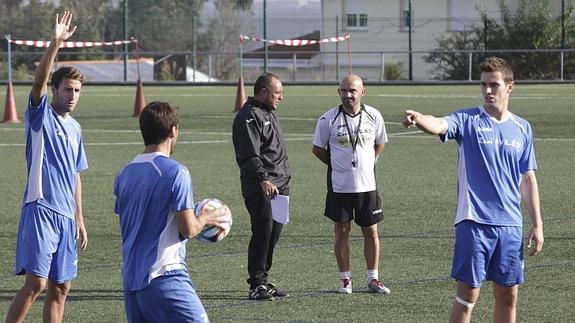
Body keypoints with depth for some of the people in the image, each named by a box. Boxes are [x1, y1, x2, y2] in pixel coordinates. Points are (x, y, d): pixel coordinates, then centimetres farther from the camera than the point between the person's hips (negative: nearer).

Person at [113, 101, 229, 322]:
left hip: (130, 277, 7)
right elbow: (188, 229, -13)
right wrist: (205, 218, 9)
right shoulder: (176, 172, -11)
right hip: (164, 275, -7)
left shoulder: (125, 173, 11)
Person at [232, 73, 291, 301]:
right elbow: (250, 154, -20)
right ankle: (257, 284, -10)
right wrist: (263, 179, -30)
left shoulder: (268, 114, 22)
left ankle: (262, 280, 16)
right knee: (263, 232, -12)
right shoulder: (249, 117, -10)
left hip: (278, 185, 10)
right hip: (260, 188, -10)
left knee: (273, 234, 9)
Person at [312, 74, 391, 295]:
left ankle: (373, 280, 13)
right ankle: (345, 280, 13)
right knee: (342, 231, 4)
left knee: (371, 231, 5)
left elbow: (380, 143, 17)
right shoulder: (328, 119, -7)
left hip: (367, 185, 2)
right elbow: (317, 149, 5)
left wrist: (368, 162, 9)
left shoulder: (373, 116, -1)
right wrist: (337, 165, 5)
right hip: (339, 186, -2)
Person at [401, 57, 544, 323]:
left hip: (510, 225, 4)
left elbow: (528, 179, 15)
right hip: (473, 223, -4)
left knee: (508, 296, 8)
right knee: (468, 294, -6)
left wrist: (537, 224, 11)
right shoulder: (467, 120, -3)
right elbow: (439, 125, -25)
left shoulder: (522, 128, 10)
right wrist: (418, 119, -48)